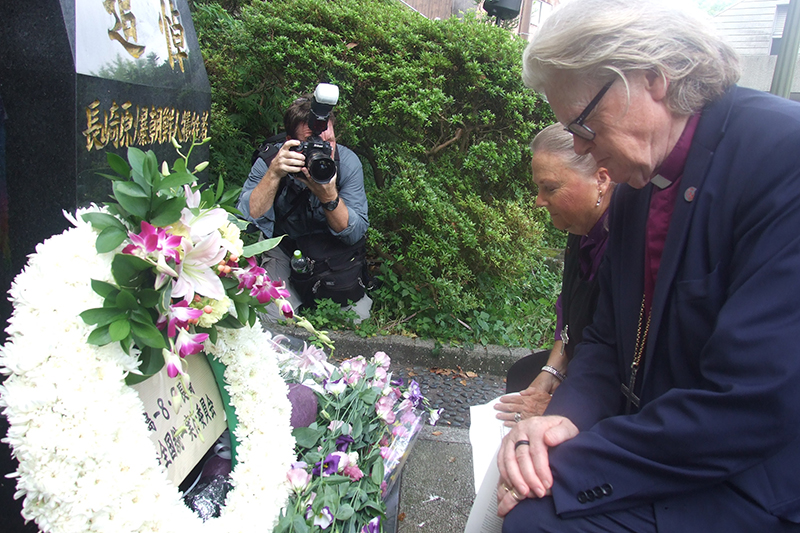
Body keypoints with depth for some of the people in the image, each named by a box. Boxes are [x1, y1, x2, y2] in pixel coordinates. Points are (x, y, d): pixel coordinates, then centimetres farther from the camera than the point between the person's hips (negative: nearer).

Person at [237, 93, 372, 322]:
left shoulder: (347, 162, -18)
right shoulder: (269, 161, -20)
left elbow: (356, 234, -21)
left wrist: (329, 197, -39)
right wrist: (274, 174, -40)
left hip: (336, 250, 1)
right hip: (284, 249, 0)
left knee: (356, 321, -12)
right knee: (271, 319, -18)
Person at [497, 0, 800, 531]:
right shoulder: (636, 184, 4)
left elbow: (755, 406, -27)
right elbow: (609, 337, 9)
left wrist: (567, 474, -22)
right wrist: (568, 413, -11)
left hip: (755, 486, -7)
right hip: (658, 446, 7)